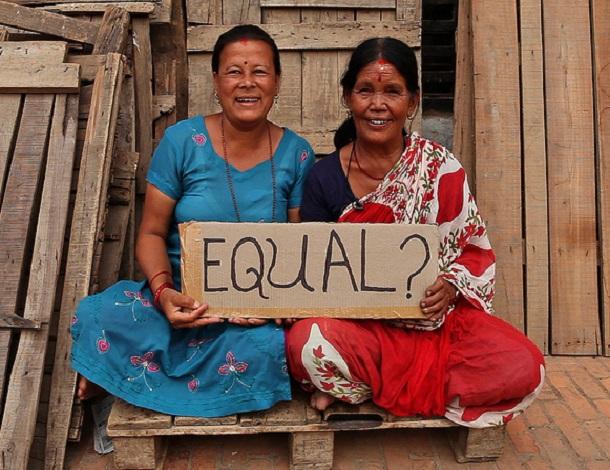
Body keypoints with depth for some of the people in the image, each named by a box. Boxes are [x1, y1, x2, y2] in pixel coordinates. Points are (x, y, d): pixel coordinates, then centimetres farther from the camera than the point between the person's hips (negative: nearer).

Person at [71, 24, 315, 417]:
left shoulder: (297, 154, 0)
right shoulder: (183, 141, -4)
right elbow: (152, 233, -1)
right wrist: (164, 291, -21)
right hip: (182, 297, -1)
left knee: (266, 347, -33)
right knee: (102, 315, -31)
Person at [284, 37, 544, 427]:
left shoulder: (440, 167, -2)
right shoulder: (324, 177, -1)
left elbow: (477, 250, 4)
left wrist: (452, 287, -16)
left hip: (438, 321, 2)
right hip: (360, 327, -1)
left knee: (523, 368, -23)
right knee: (308, 342, -34)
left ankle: (362, 388, -7)